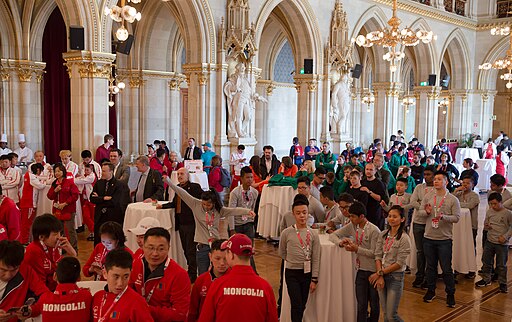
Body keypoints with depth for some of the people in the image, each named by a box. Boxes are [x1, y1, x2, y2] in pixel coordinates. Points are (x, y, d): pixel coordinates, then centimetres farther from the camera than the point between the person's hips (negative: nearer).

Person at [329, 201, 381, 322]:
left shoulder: (374, 231, -16)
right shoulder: (352, 226, 1)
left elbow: (374, 253, -17)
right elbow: (332, 235, 6)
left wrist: (356, 249, -24)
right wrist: (340, 242, -15)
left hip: (373, 271, -4)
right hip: (361, 270, 4)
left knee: (374, 304, 12)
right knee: (361, 305, 7)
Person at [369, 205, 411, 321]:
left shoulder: (404, 238, -14)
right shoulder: (383, 234, 2)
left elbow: (399, 263, -15)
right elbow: (378, 256, 0)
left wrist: (380, 273, -12)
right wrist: (380, 276, -9)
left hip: (395, 277, -5)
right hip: (382, 276, 5)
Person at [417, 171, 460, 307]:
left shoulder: (453, 199, -6)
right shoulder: (428, 197, 4)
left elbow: (456, 217, -9)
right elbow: (419, 211, 7)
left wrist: (443, 217, -26)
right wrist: (426, 212, -15)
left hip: (444, 239, -3)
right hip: (429, 237, 3)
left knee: (446, 269, 2)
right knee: (431, 266, 16)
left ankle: (450, 293, 18)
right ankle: (431, 290, 31)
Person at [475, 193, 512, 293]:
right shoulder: (489, 212, 3)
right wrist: (486, 225, -6)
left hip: (502, 243, -5)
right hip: (489, 241, 5)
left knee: (501, 265, 6)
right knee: (486, 262, 14)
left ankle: (502, 283, 21)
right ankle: (486, 279, 30)